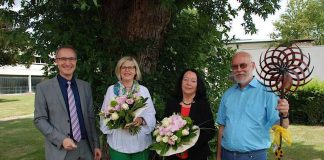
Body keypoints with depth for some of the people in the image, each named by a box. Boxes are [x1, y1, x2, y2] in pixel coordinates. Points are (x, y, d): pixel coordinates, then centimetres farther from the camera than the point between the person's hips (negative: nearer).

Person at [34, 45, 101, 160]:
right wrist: (61, 139, -15)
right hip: (60, 149, -3)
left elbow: (90, 117, 8)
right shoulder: (43, 87, -4)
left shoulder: (85, 86, 6)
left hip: (86, 147, 3)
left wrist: (95, 145, 7)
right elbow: (39, 119, -5)